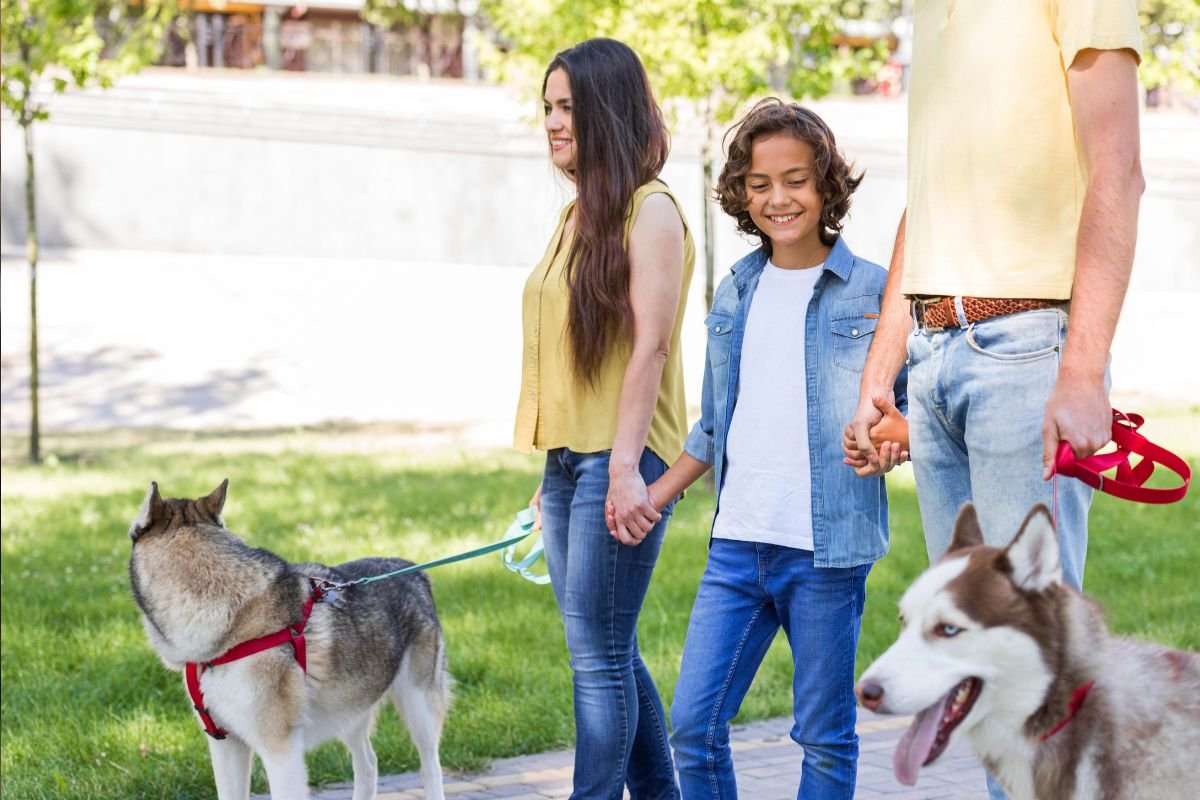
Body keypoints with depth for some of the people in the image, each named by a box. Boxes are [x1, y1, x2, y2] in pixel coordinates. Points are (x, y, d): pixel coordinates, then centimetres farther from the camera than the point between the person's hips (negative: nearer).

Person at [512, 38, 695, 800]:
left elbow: (650, 345, -16)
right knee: (609, 653, 12)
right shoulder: (579, 215, 16)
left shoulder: (650, 211, -8)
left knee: (599, 654, -8)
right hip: (570, 458, 9)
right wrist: (555, 476, 16)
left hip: (623, 459, -9)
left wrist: (625, 467, -22)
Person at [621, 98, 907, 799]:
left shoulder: (874, 290, -1)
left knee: (825, 737, 4)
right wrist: (653, 497, 15)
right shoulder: (736, 295, 13)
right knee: (694, 725, -1)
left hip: (827, 549, -4)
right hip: (737, 541, 4)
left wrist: (894, 439, -18)